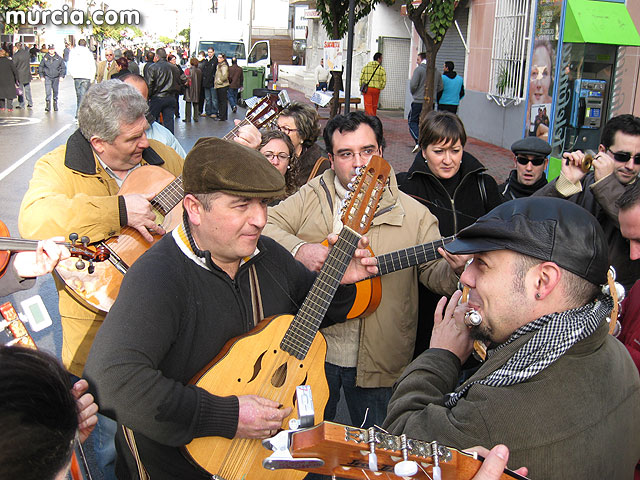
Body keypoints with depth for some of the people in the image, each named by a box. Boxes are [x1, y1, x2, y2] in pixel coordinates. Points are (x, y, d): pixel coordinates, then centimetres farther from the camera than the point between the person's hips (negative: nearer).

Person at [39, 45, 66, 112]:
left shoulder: (59, 58, 1)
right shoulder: (45, 58, 1)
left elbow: (63, 68, 8)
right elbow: (40, 67, 10)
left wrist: (62, 76, -2)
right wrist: (41, 76, 3)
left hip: (56, 78, 1)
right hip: (47, 77, -1)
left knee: (55, 91, 11)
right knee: (48, 92, -11)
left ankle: (55, 104, 25)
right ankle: (48, 106, -11)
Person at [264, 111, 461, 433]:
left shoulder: (412, 214, -5)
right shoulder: (312, 196, 0)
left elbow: (436, 273, -7)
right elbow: (265, 223, -6)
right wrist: (299, 249, -23)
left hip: (376, 359, -1)